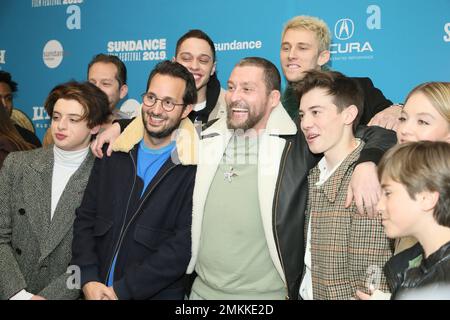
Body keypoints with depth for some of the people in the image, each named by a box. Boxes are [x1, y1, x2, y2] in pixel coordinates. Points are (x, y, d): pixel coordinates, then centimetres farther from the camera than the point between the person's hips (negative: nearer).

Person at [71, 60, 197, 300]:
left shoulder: (195, 167, -10)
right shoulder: (113, 153, 4)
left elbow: (183, 244, -16)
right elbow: (85, 218, 5)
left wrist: (123, 290, -17)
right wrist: (88, 280, -8)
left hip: (157, 294, -4)